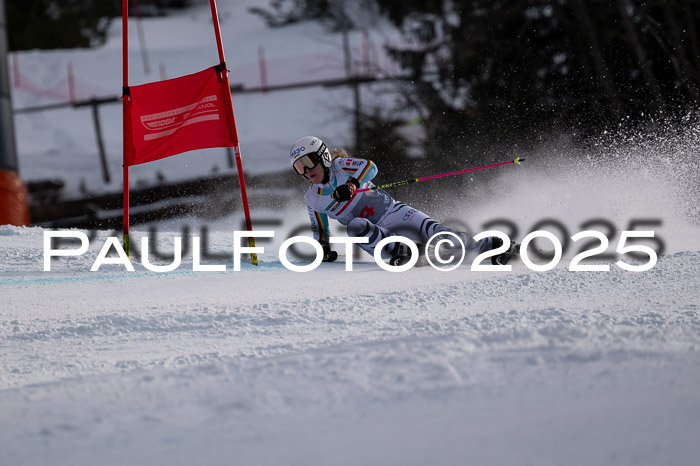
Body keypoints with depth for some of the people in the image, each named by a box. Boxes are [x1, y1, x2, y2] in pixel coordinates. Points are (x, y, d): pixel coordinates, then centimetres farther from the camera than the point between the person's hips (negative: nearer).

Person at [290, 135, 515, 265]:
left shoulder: (341, 166, -2)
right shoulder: (312, 199, 11)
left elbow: (369, 167, -21)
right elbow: (319, 228, 25)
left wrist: (351, 185, -38)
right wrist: (324, 248, 7)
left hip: (392, 212, -3)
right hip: (374, 236, 3)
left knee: (434, 232, -23)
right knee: (355, 226, -33)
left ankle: (485, 245, -11)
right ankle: (399, 250, -32)